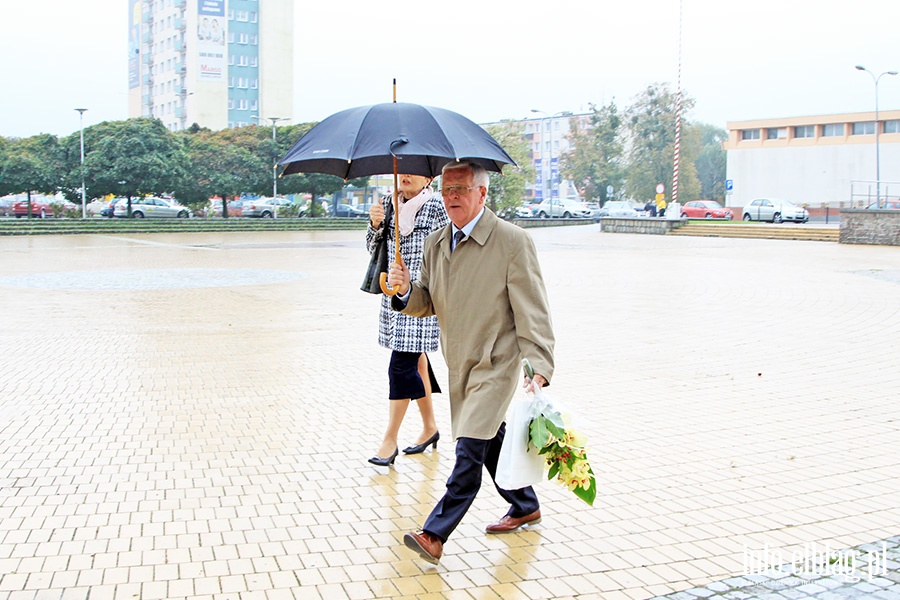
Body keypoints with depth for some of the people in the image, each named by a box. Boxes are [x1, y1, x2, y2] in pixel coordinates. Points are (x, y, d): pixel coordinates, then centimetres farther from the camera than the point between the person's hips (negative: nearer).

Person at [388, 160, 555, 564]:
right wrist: (406, 291, -12)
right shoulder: (436, 244, 6)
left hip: (496, 364, -7)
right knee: (491, 442, 18)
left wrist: (539, 368, -22)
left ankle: (435, 534, -6)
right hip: (460, 364, 7)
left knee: (470, 447, -11)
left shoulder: (512, 242, -14)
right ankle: (526, 507, 38)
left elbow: (533, 312, -15)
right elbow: (427, 304, 12)